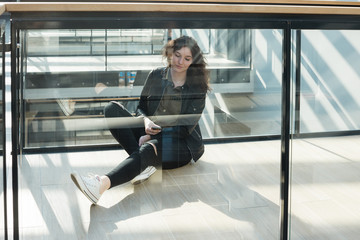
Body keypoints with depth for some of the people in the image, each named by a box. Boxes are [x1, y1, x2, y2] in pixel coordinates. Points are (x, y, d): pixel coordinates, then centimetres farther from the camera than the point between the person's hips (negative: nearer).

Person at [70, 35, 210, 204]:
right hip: (150, 135, 5)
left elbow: (185, 127, -8)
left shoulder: (198, 86, -4)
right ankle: (146, 164, -30)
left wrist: (152, 136, -17)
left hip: (182, 145, -5)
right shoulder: (156, 75, 6)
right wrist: (145, 121, -15)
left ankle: (102, 185, -62)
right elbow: (141, 107, 10)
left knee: (149, 149, -40)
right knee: (112, 108, -14)